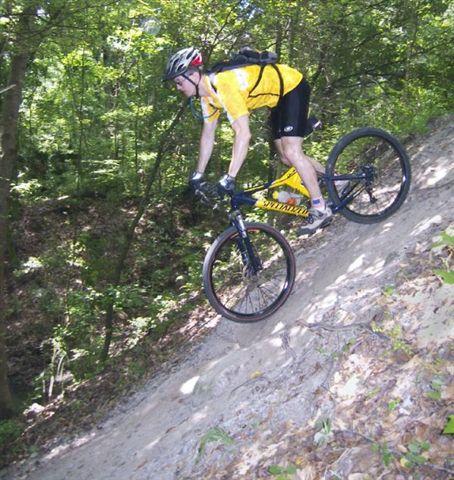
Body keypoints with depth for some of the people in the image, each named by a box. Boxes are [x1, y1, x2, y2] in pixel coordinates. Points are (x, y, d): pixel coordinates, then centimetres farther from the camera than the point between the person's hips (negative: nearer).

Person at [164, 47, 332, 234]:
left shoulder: (223, 85, -34)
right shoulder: (208, 94, -5)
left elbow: (243, 134, -40)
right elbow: (207, 135, 4)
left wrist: (229, 177, -41)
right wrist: (198, 175, 4)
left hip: (293, 86, -9)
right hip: (279, 95, 9)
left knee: (291, 151, -17)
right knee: (286, 157, 9)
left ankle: (321, 209, -8)